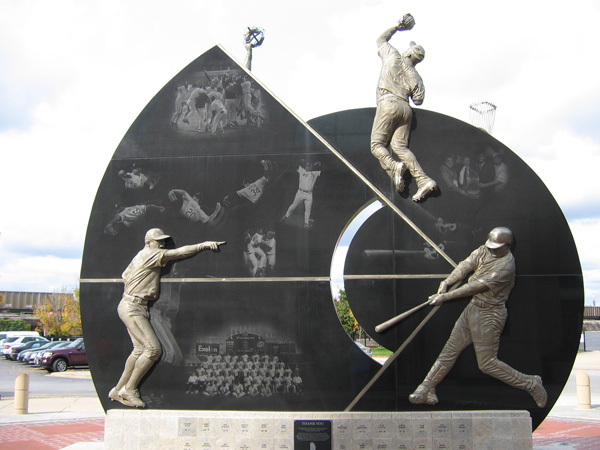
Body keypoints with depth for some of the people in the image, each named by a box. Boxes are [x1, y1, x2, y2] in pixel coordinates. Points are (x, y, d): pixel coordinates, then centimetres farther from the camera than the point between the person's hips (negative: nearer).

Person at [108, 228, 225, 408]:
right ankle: (129, 390, -4)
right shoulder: (150, 254, -10)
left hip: (136, 307, 10)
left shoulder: (140, 256, 19)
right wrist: (204, 245, -12)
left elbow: (125, 275, 26)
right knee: (153, 348, -15)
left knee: (140, 349, 7)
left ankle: (118, 390, 14)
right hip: (132, 307, -10)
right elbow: (180, 252, -13)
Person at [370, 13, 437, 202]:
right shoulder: (415, 76, 16)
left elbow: (381, 40, 28)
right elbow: (418, 99, 8)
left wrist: (397, 27, 37)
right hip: (405, 108, 5)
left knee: (377, 144, -3)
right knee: (400, 145, -2)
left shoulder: (393, 56, 11)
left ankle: (393, 167, -32)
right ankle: (424, 180, -16)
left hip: (388, 103, -4)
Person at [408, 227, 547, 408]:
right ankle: (426, 388, 12)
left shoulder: (506, 266, -22)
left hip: (489, 315, -8)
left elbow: (477, 286, -25)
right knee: (450, 350, 7)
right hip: (473, 308, 8)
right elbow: (465, 266, -7)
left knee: (487, 363, 0)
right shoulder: (484, 251, 2)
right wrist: (446, 283, -24)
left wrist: (445, 296, -24)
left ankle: (530, 383, 16)